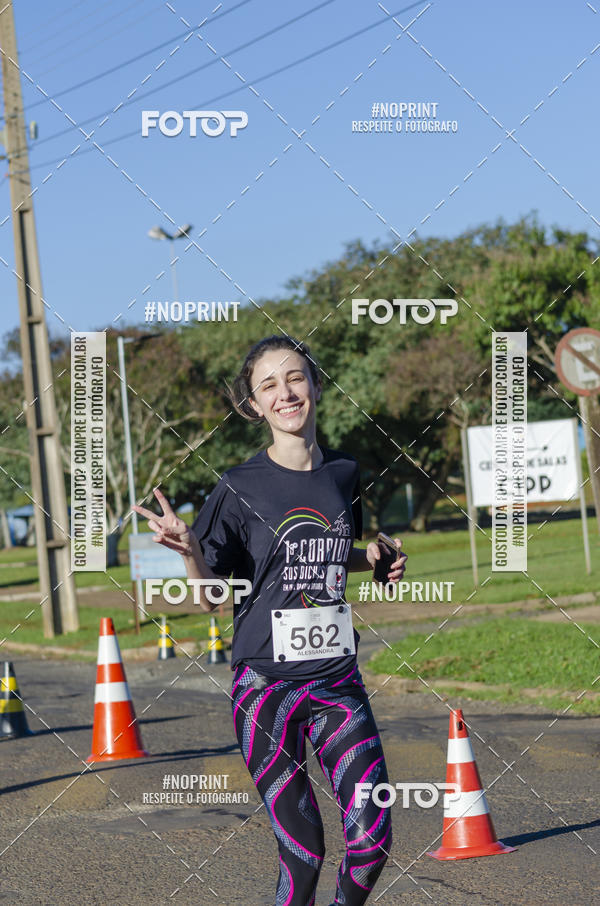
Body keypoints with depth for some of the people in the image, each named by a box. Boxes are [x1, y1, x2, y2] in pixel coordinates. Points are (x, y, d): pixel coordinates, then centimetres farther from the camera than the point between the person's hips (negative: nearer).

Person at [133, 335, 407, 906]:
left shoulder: (344, 474, 8)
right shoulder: (241, 488, -5)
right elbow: (210, 596, -3)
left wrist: (376, 559, 6)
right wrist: (189, 551, -22)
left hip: (337, 681, 3)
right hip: (266, 687, -3)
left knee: (373, 838, -6)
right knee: (303, 851, -5)